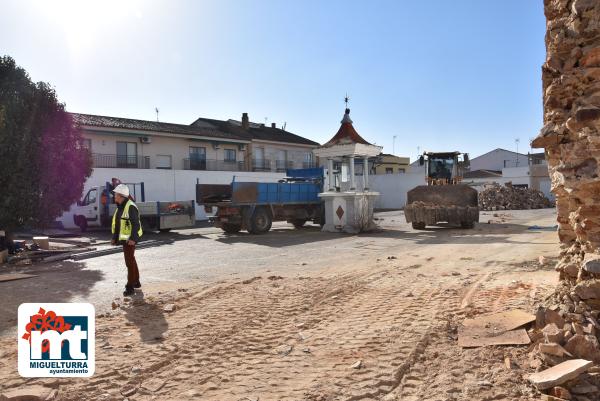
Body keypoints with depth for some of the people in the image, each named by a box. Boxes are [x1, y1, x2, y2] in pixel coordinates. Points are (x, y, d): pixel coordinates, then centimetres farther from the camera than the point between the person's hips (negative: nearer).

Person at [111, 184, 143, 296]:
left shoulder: (130, 207, -17)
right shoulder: (120, 207, 14)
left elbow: (136, 224, -22)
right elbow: (117, 224, 19)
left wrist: (133, 238, -27)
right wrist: (114, 237, 17)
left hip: (130, 239, -10)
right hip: (124, 239, 10)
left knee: (130, 262, -8)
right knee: (131, 260, 18)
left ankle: (130, 287, -4)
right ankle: (136, 282, 30)